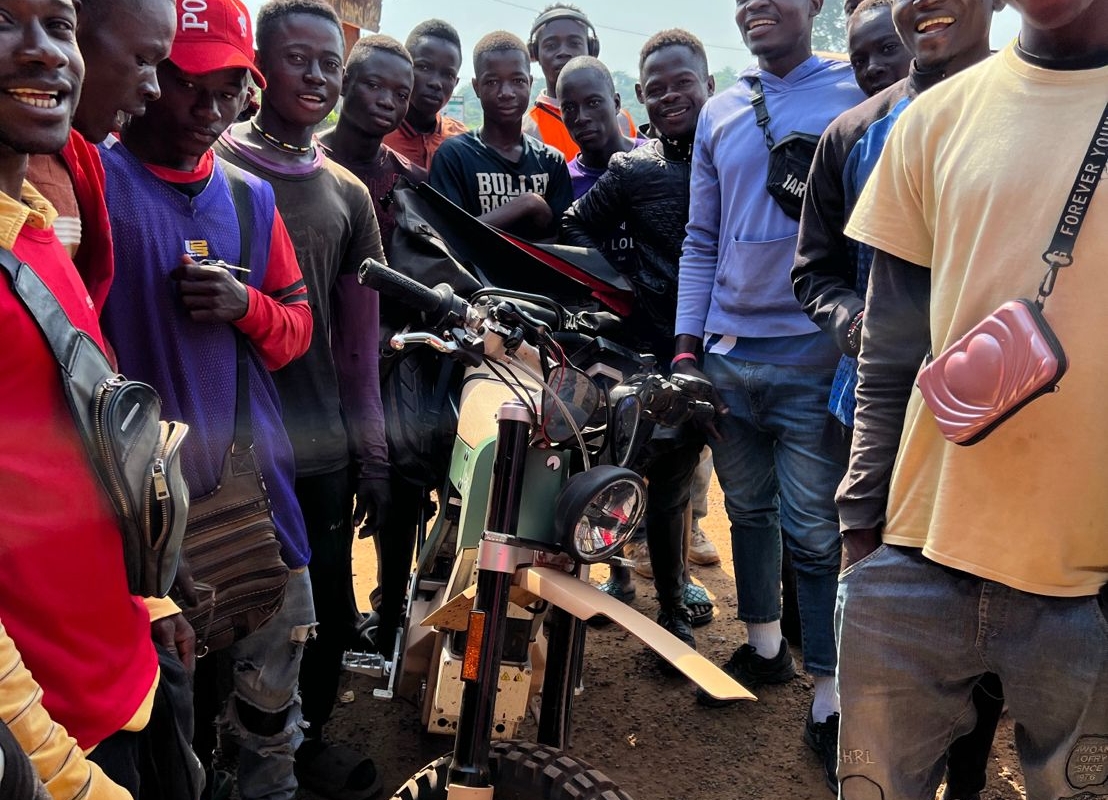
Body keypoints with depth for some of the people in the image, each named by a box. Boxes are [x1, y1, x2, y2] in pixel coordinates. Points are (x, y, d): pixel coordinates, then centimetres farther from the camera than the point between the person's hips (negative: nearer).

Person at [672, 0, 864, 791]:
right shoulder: (720, 115, 12)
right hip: (727, 353, 5)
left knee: (814, 531, -1)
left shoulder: (858, 95, 0)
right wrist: (686, 346, 5)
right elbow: (702, 240, 12)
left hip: (814, 355, -4)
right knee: (749, 511, 15)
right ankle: (764, 646, 34)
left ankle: (829, 700, 12)